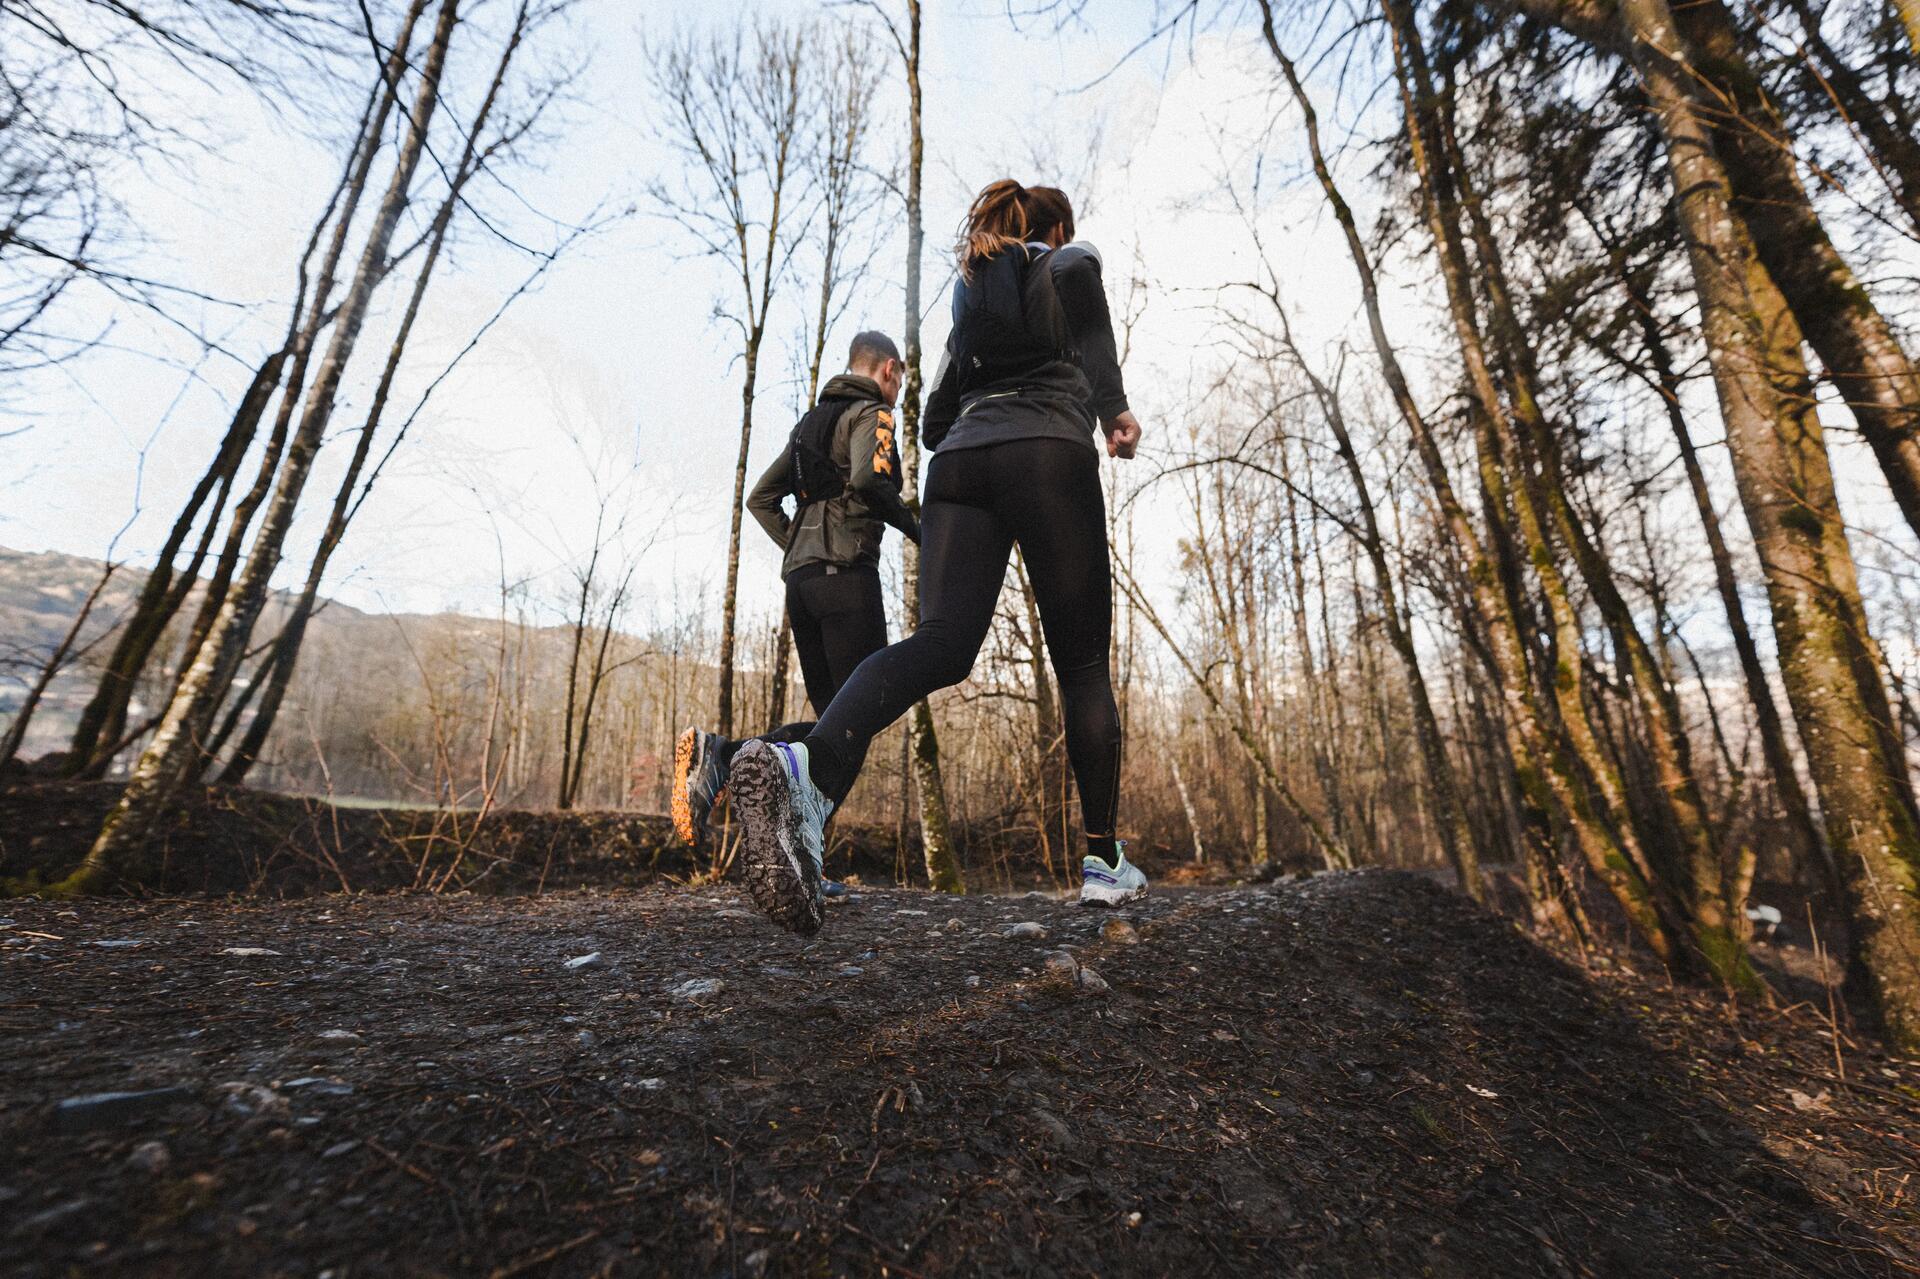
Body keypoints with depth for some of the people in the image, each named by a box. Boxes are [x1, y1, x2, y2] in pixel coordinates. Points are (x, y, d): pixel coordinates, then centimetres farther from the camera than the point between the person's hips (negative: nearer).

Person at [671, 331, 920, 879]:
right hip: (847, 575, -9)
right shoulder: (871, 413, 2)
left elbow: (761, 498, 25)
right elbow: (869, 476, -20)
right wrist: (913, 526, -5)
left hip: (801, 580, 9)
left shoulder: (811, 421, 27)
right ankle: (726, 753, -24)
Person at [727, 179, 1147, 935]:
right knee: (1082, 663, 2)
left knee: (942, 643, -16)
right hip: (1048, 455, -4)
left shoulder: (970, 297, 36)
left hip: (959, 463, 4)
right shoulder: (1065, 259, 23)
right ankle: (1104, 861, 3)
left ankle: (806, 767, -43)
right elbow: (1076, 269, -3)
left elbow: (936, 422, 27)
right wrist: (1112, 405, 2)